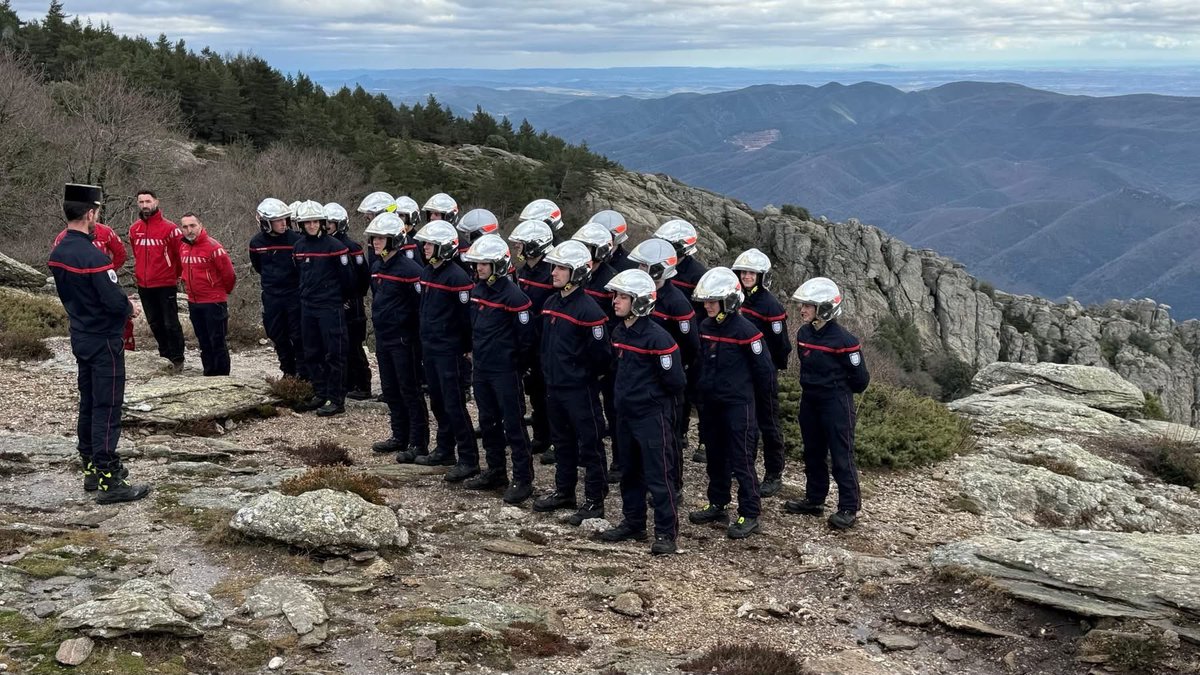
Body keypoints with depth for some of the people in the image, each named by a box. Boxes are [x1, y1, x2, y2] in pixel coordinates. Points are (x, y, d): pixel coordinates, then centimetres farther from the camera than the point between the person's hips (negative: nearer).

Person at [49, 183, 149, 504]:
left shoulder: (58, 253, 4)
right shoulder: (93, 257, -23)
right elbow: (116, 302, -24)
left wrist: (121, 302, 12)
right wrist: (131, 308, -2)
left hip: (80, 337, 9)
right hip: (104, 341, -9)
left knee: (88, 404, 17)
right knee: (107, 409, -5)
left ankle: (92, 468, 27)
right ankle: (109, 482, -2)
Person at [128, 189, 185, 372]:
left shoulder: (169, 228, -11)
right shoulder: (134, 229, 6)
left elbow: (181, 253, -4)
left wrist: (176, 275, 4)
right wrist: (139, 273, 18)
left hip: (166, 285, -6)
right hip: (144, 286, 6)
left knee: (170, 323, -2)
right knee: (155, 324, 13)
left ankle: (177, 359, 7)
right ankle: (166, 355, 24)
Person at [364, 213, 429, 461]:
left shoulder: (409, 269, -17)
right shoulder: (376, 266, 9)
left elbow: (421, 305, -16)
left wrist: (419, 338, -15)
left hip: (403, 339, -8)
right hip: (383, 338, 9)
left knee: (410, 392, -2)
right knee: (390, 390, 15)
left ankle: (418, 444, 4)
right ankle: (400, 436, 28)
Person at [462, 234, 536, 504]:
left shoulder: (513, 295, -18)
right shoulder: (478, 290, 7)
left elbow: (526, 337, -14)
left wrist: (515, 365, -6)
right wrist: (475, 351, 16)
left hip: (505, 371, -8)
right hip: (482, 369, 8)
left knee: (513, 425, -2)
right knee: (488, 421, 16)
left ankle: (523, 479, 4)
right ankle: (496, 472, 29)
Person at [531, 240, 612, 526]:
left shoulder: (588, 310, -19)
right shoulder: (550, 303, 7)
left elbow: (601, 354, -17)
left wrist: (590, 377, -5)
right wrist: (548, 372, 16)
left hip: (580, 390, -8)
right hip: (554, 386, 8)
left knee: (589, 444, 2)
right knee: (562, 441, 20)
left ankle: (595, 501, 10)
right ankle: (564, 492, 33)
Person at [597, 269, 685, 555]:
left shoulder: (657, 337, -20)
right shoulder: (619, 332, 6)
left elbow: (675, 380, -16)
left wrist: (653, 397, -1)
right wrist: (626, 394, 14)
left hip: (653, 414, -8)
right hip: (626, 412, 8)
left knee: (659, 475, -3)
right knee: (630, 472, 17)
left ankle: (666, 532, 5)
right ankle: (632, 523, 29)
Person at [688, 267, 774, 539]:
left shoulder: (745, 330, -17)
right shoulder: (706, 327, 5)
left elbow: (764, 369, -11)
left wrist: (753, 395, 3)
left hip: (738, 405, -7)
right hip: (711, 403, 7)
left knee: (742, 461, -3)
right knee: (716, 456, 17)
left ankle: (749, 515, 4)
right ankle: (717, 505, 30)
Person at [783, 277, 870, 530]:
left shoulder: (842, 340, -20)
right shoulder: (803, 333, 1)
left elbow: (860, 378, -11)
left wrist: (840, 391, 3)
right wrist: (813, 386, 14)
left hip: (836, 404, -7)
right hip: (810, 400, 7)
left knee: (841, 455, -1)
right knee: (813, 453, 16)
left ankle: (849, 507, 7)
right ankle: (814, 499, 29)